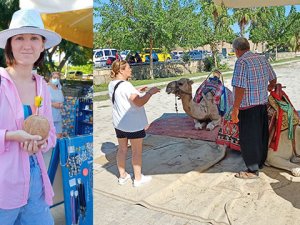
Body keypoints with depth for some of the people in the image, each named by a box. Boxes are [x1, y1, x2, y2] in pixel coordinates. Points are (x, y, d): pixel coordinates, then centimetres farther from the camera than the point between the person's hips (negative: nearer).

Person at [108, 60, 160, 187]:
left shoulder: (112, 85, 4)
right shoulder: (126, 85, -23)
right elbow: (139, 102, -31)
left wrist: (136, 91, 14)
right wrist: (150, 92, -17)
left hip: (119, 123, 8)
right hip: (133, 124, -8)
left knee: (122, 149, 18)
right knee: (137, 151, 7)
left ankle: (122, 176, 29)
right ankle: (138, 178, 19)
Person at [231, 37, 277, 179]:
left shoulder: (242, 62, -17)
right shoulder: (262, 59, 8)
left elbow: (240, 88, -24)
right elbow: (273, 80, 18)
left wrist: (235, 109, -19)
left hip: (248, 107, -8)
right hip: (263, 104, 9)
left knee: (248, 138, 2)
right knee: (261, 135, 20)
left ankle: (253, 170, 11)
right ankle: (260, 162, 37)